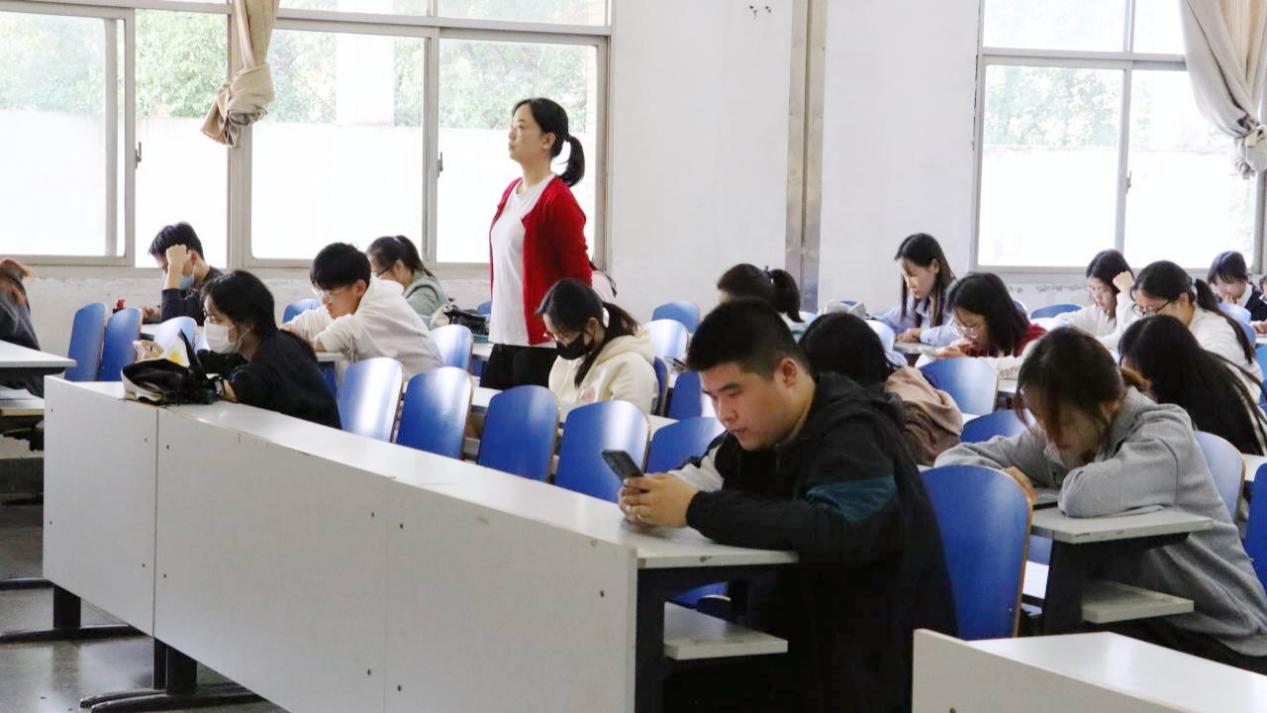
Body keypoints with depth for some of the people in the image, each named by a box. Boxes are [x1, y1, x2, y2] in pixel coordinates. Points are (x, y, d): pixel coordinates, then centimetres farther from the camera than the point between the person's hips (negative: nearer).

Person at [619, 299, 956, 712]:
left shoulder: (853, 434, -19)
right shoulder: (759, 430, 8)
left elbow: (834, 532, -34)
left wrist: (695, 509, -33)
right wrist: (651, 501, -16)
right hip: (788, 643, 8)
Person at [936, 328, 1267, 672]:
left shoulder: (1165, 430, -21)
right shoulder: (1059, 437, 0)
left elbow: (1088, 497, -41)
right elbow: (955, 457, 5)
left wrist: (1065, 485, -17)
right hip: (1141, 620, 7)